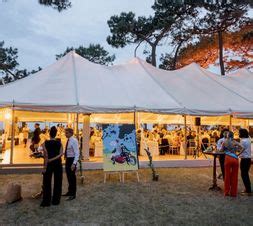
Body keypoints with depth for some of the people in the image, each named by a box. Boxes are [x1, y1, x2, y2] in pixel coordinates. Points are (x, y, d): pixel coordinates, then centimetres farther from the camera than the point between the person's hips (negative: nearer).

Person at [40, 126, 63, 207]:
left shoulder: (45, 143, -8)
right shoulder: (59, 143, -3)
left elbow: (46, 156, -12)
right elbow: (61, 154, -15)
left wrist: (45, 167, -9)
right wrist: (53, 159, -16)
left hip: (49, 165, -2)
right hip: (58, 164, 2)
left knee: (47, 183, 9)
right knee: (57, 183, 11)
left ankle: (46, 201, 14)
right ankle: (56, 200, 18)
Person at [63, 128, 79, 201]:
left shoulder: (74, 141, -17)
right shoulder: (68, 140, 8)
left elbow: (77, 153, -22)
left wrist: (74, 163, -28)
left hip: (72, 160, -8)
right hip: (67, 159, 8)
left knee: (72, 177, 1)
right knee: (69, 177, 18)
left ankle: (73, 194, 14)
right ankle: (70, 191, 34)